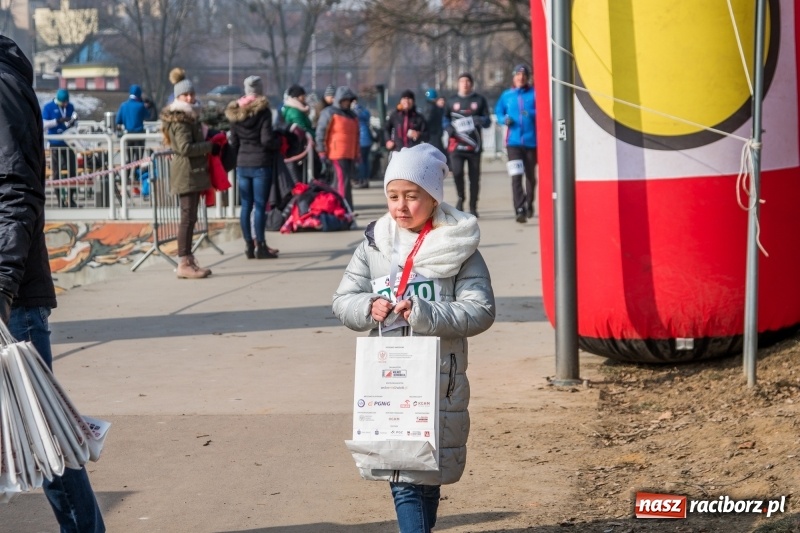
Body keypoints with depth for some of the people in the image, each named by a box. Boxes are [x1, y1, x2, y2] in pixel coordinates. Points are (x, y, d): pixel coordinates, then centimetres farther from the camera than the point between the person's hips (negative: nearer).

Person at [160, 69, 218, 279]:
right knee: (188, 217, -11)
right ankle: (184, 263, -10)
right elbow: (186, 147, -22)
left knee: (190, 217, 12)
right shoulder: (180, 119, -14)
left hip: (193, 172, 10)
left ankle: (188, 260, 17)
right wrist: (210, 147, -15)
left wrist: (208, 146, 15)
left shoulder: (188, 116, 18)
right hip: (186, 173, -10)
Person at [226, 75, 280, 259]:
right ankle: (260, 246, -1)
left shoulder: (235, 112, 7)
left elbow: (233, 142, 9)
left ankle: (249, 245, 11)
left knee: (246, 205, 8)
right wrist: (279, 143, 4)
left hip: (242, 164, 5)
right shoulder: (263, 110, -9)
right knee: (260, 205, -3)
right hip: (261, 163, -5)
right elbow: (267, 140, -15)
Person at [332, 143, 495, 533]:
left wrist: (426, 314, -21)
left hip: (439, 377, -2)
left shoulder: (457, 247, -3)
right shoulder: (373, 244, 7)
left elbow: (481, 311, -9)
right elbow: (342, 300, 8)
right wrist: (368, 307, -15)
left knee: (429, 471, 5)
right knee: (402, 475, -2)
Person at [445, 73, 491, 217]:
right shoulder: (452, 101, 11)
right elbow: (445, 118, 19)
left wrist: (481, 120, -16)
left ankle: (473, 207, 14)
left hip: (474, 145, 0)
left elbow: (488, 121, 8)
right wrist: (448, 128, -3)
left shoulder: (479, 100, 9)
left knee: (474, 177, 2)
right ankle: (461, 197, 10)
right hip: (457, 144, 0)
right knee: (457, 172, -17)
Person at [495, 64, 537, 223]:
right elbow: (498, 111, 19)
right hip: (513, 141, 0)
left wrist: (531, 114, -25)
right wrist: (505, 119, -2)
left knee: (530, 175, 13)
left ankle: (529, 205, 34)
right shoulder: (506, 95, 9)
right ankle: (520, 210, -19)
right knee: (516, 176, -13)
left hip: (531, 140, 0)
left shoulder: (534, 94, 2)